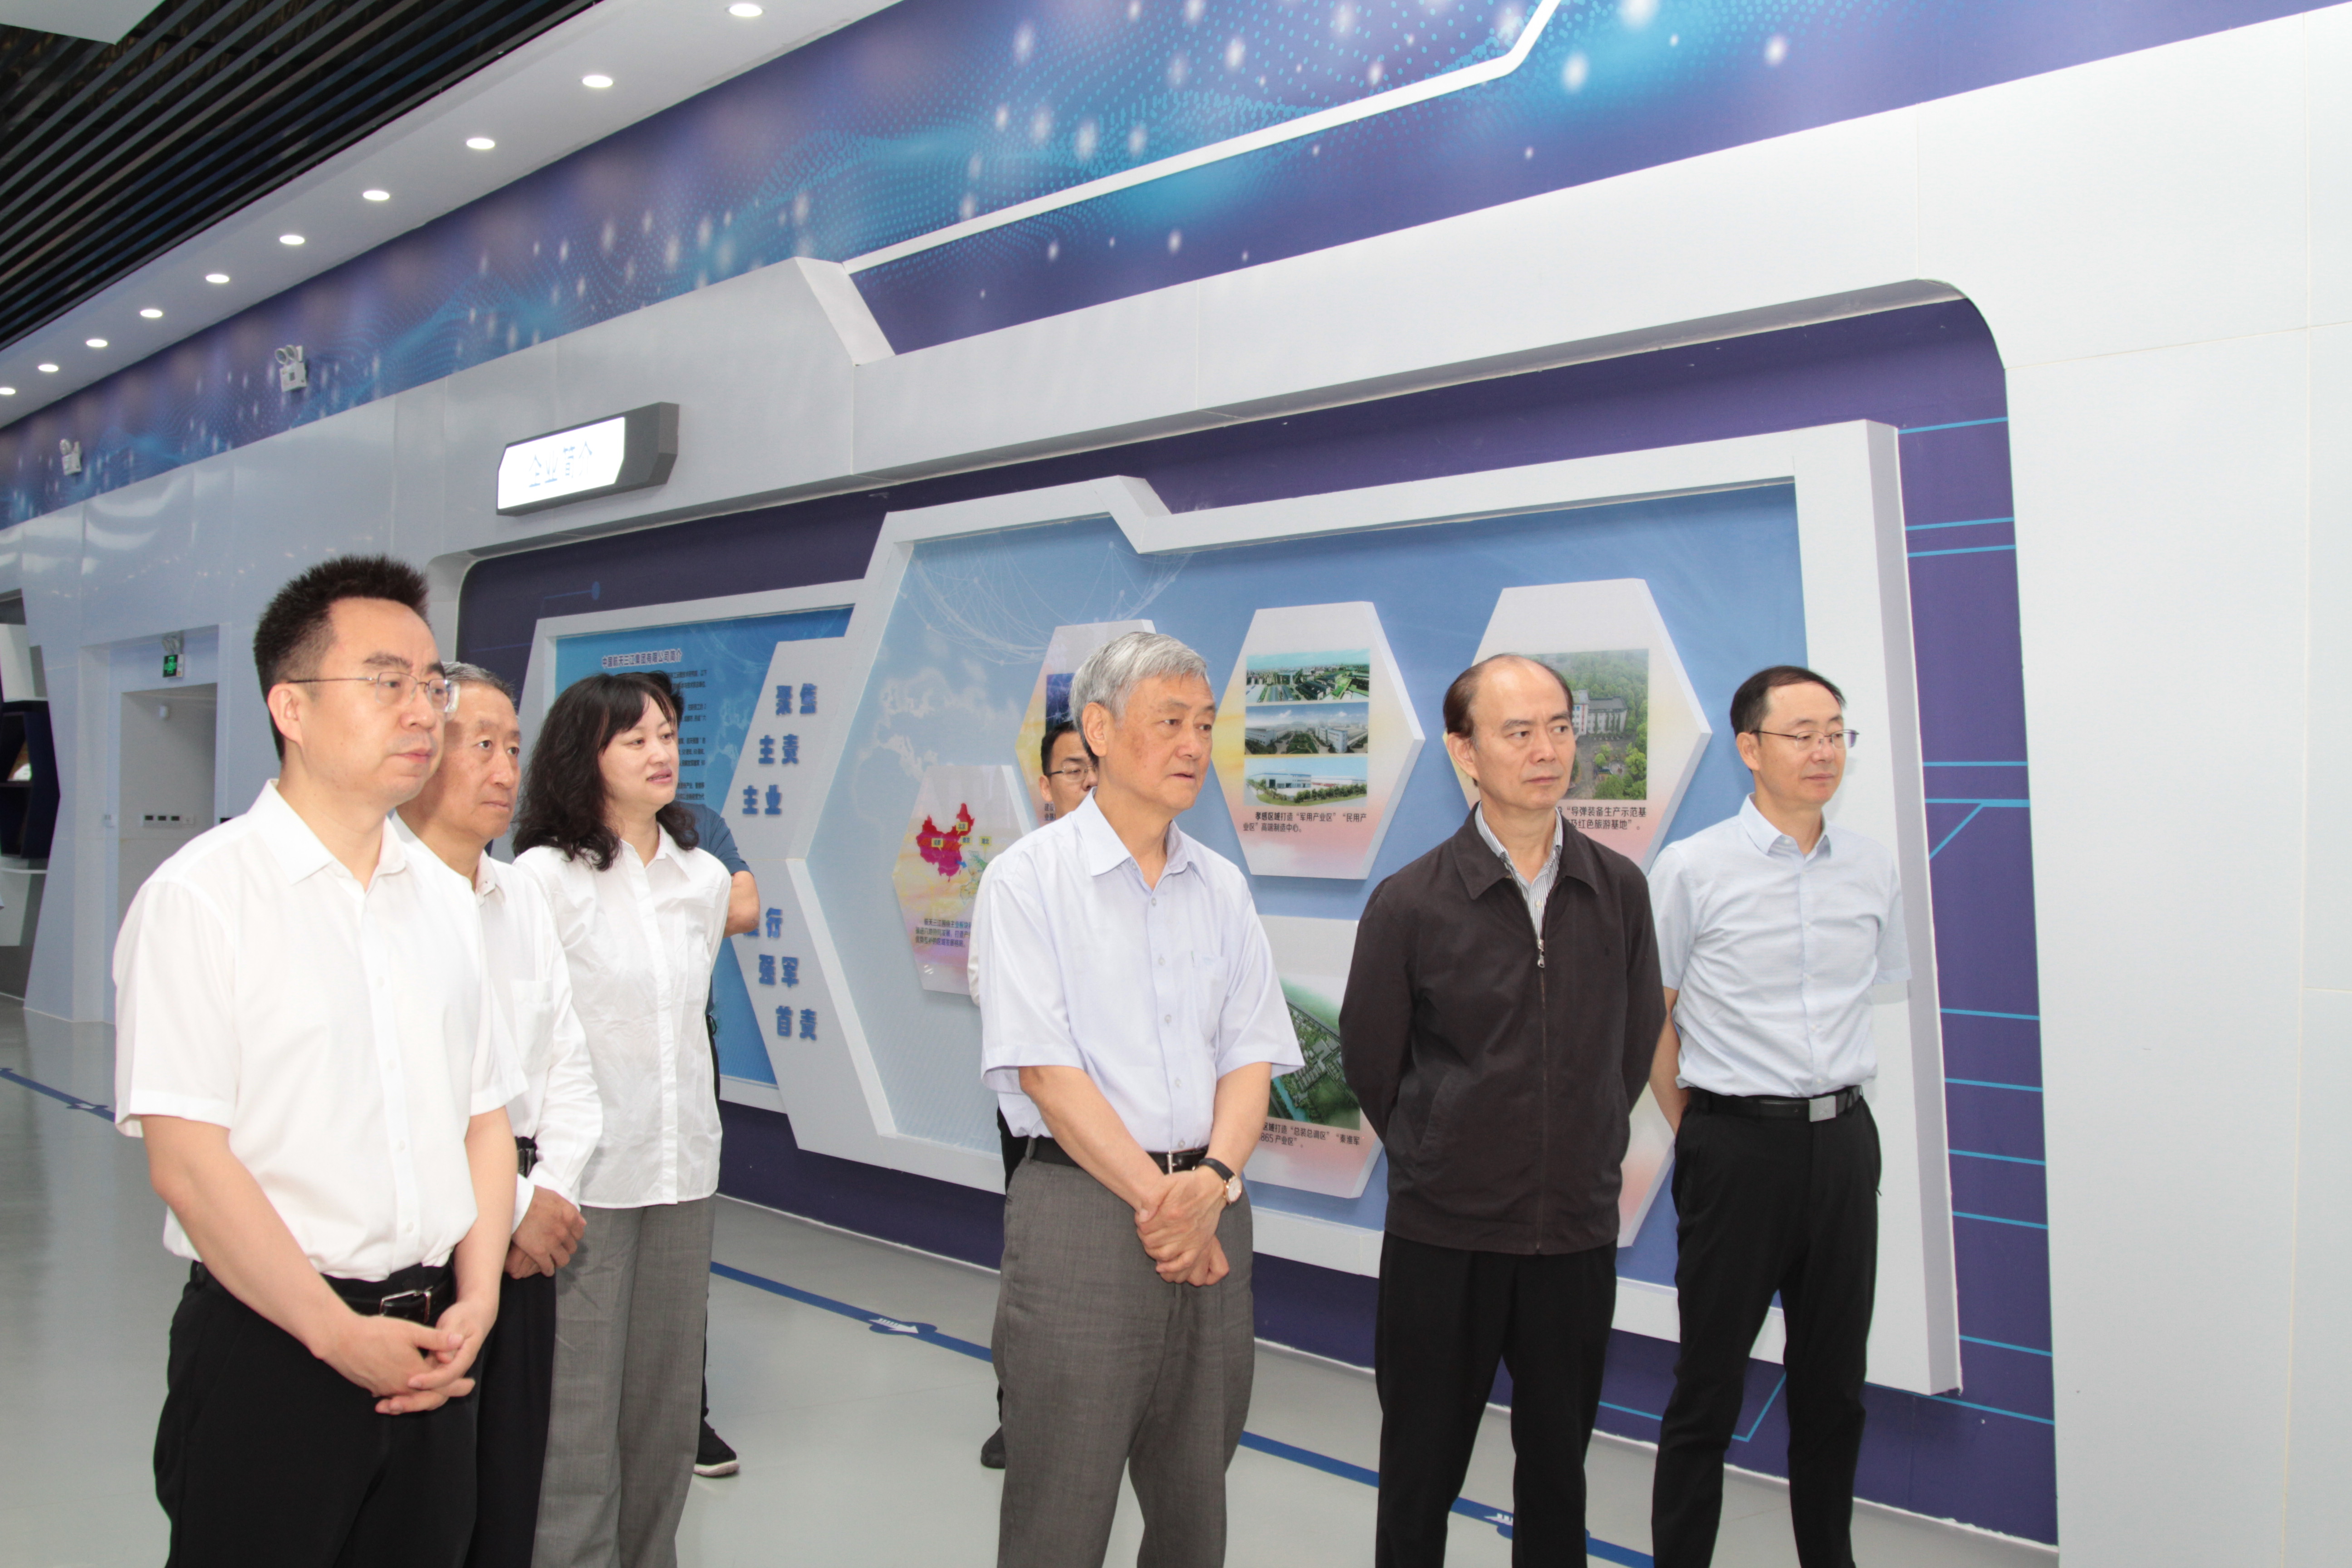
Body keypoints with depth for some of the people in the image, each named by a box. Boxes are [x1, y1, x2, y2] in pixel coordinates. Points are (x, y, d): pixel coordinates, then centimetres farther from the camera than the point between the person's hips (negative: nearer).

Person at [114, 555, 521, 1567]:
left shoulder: (443, 897, 9)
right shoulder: (200, 896, -10)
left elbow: (486, 1116, 9)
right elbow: (185, 1158, -15)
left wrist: (474, 1301, -4)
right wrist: (340, 1333, -14)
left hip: (432, 1344, 6)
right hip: (269, 1346, -5)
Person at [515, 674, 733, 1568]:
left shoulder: (705, 879, 9)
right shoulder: (545, 875, -8)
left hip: (681, 1169, 6)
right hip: (584, 1179, -5)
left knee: (665, 1409, 12)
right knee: (578, 1414, -2)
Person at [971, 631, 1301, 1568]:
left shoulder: (1221, 887, 11)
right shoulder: (1030, 879, -5)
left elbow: (1251, 1058, 6)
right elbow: (1045, 1073, -12)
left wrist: (1212, 1179, -12)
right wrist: (1159, 1198, -13)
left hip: (1210, 1212, 5)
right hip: (1083, 1204, -5)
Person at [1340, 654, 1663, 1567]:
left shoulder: (1619, 891, 0)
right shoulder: (1409, 905, -10)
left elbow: (1635, 1043, 12)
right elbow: (1370, 1064, 2)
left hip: (1577, 1235, 3)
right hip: (1444, 1241, -3)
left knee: (1557, 1468, 16)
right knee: (1422, 1474, 11)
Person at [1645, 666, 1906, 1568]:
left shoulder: (1873, 870, 6)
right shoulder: (1692, 869, -7)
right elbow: (1650, 1016, 0)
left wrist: (1830, 1099, 11)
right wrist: (1693, 1133, -1)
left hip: (1844, 1140, 4)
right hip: (1738, 1144, -4)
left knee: (1834, 1382, 14)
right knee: (1709, 1387, 4)